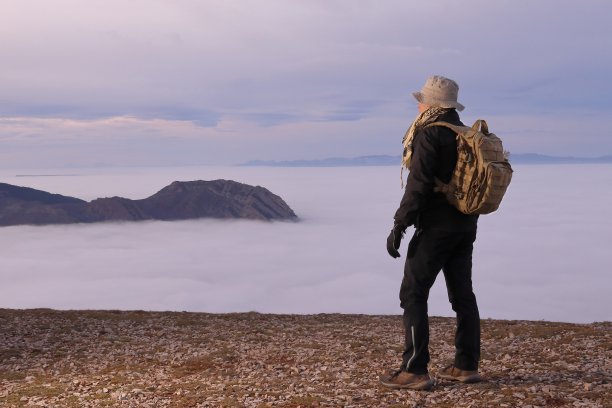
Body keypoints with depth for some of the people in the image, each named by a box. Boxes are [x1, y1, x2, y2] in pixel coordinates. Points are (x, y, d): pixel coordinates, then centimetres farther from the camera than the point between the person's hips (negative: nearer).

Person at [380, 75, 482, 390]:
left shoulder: (429, 134, -13)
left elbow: (418, 185, -19)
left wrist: (399, 226, -15)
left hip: (437, 227, -9)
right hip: (466, 226, 9)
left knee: (413, 294, -5)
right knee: (462, 294, 12)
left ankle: (415, 371, -7)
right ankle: (466, 366, 17)